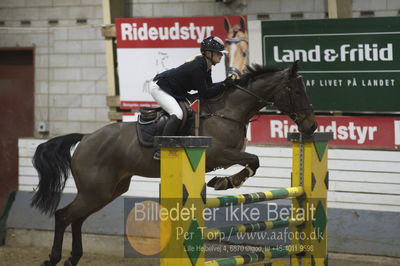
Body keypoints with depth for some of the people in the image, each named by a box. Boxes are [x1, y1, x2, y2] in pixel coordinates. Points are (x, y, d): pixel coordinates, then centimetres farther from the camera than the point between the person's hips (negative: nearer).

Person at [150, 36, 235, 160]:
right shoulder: (198, 67, -28)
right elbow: (204, 94, -26)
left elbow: (209, 88, 5)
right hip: (159, 87, -11)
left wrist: (227, 83, -7)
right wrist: (224, 84, -22)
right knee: (177, 114, -28)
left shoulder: (206, 67, 1)